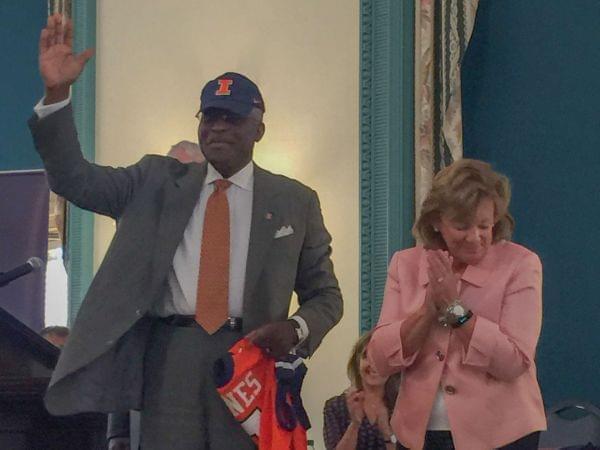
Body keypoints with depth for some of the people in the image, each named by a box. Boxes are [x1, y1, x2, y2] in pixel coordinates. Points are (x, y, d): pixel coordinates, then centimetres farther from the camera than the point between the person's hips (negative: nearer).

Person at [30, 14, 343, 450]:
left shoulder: (295, 201, 11)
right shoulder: (157, 180, 14)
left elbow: (325, 295, 14)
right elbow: (76, 180, 5)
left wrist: (295, 329, -9)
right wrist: (57, 93, -7)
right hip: (170, 359, 1)